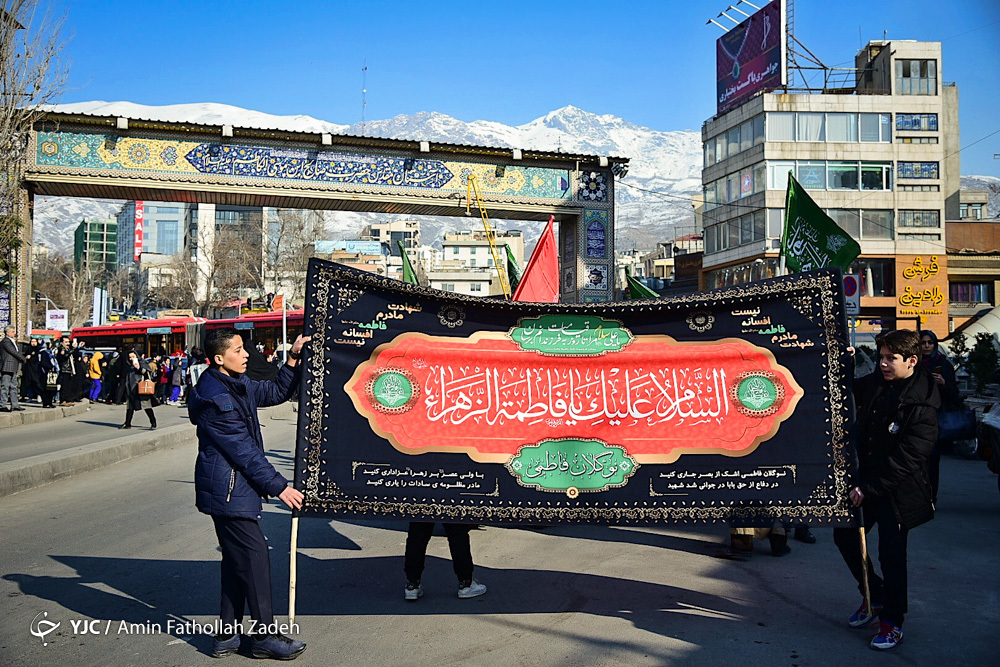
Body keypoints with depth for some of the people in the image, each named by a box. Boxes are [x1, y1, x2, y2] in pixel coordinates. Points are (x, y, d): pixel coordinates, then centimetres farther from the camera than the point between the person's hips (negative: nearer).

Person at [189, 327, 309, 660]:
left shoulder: (237, 384, 10)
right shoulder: (215, 398, -21)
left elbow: (275, 392, 22)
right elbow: (244, 451, -20)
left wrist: (294, 358, 8)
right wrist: (278, 486, -16)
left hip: (233, 488, 10)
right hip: (228, 490, -10)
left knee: (236, 559, 14)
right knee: (254, 556, -4)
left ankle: (227, 636, 23)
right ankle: (264, 635, 8)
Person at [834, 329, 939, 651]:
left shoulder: (922, 408, -21)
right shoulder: (875, 383, -1)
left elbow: (906, 462, -23)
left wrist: (867, 489, -22)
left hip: (897, 492, -7)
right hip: (866, 481, 7)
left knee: (891, 555, 2)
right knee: (844, 536, 12)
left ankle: (892, 622, 21)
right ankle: (874, 596, 33)